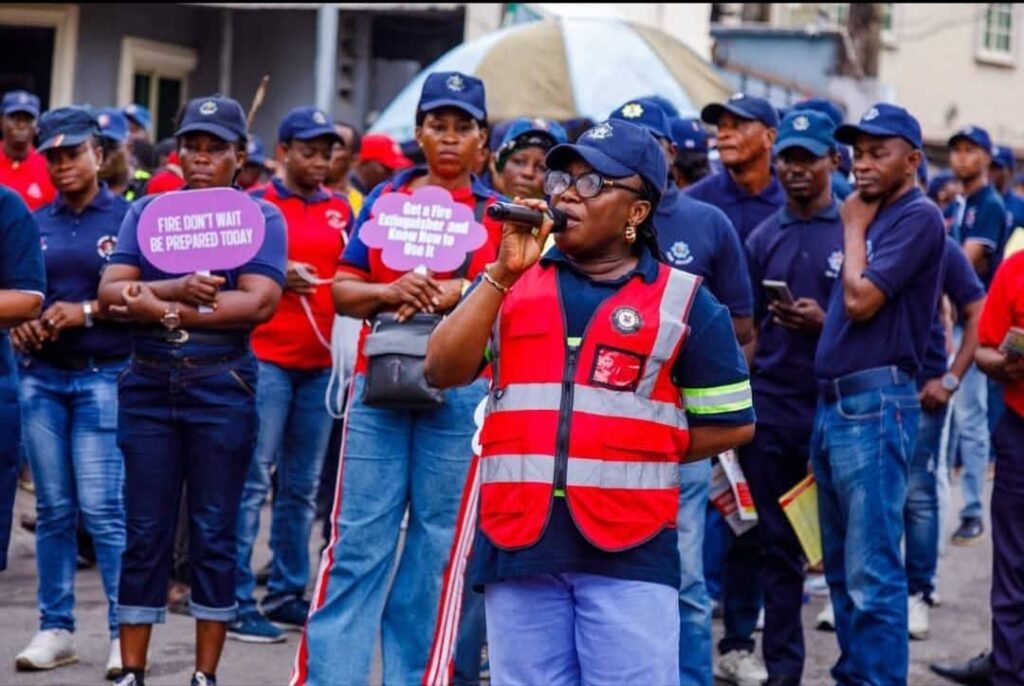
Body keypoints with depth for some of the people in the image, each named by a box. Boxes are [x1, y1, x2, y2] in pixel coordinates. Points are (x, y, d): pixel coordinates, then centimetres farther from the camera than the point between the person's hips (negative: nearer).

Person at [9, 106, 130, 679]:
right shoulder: (35, 223, 12)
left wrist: (88, 312, -16)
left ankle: (126, 631, -3)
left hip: (103, 377, -4)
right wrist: (20, 325, -3)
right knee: (53, 509, 6)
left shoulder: (128, 217, -1)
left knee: (103, 508, -9)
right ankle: (56, 629, 12)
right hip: (41, 378, 4)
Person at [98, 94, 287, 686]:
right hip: (148, 386, 2)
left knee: (214, 533, 2)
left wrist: (158, 307, -13)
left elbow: (261, 302, -12)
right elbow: (112, 291, -2)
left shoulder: (261, 217, 3)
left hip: (222, 388, -2)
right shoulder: (147, 212, 11)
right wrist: (176, 291, -20)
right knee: (145, 532, 4)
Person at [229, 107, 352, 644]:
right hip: (266, 356, -5)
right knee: (252, 482, -5)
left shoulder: (340, 210, 13)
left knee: (302, 486, 9)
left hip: (321, 361, 5)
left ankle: (288, 594, 17)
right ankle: (237, 603, -2)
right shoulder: (256, 203, 0)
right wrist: (275, 275, -15)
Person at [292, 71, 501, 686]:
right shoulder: (384, 199, 12)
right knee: (357, 541, -2)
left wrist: (455, 293, -15)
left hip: (459, 392, -1)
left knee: (438, 544, 1)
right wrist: (389, 292, -10)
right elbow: (343, 290, 10)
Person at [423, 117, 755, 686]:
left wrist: (637, 457, 3)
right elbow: (442, 371, 0)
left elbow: (732, 423, 9)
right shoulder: (512, 281, 13)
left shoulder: (682, 300, 6)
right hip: (517, 541, 3)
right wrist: (503, 273, -6)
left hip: (629, 550, -3)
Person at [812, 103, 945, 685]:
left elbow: (862, 300, -17)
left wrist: (854, 227, -4)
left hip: (876, 403, -10)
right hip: (835, 399, 10)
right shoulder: (873, 216, 18)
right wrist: (817, 319, 8)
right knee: (843, 568, 15)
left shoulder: (919, 216, -10)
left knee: (872, 572, -10)